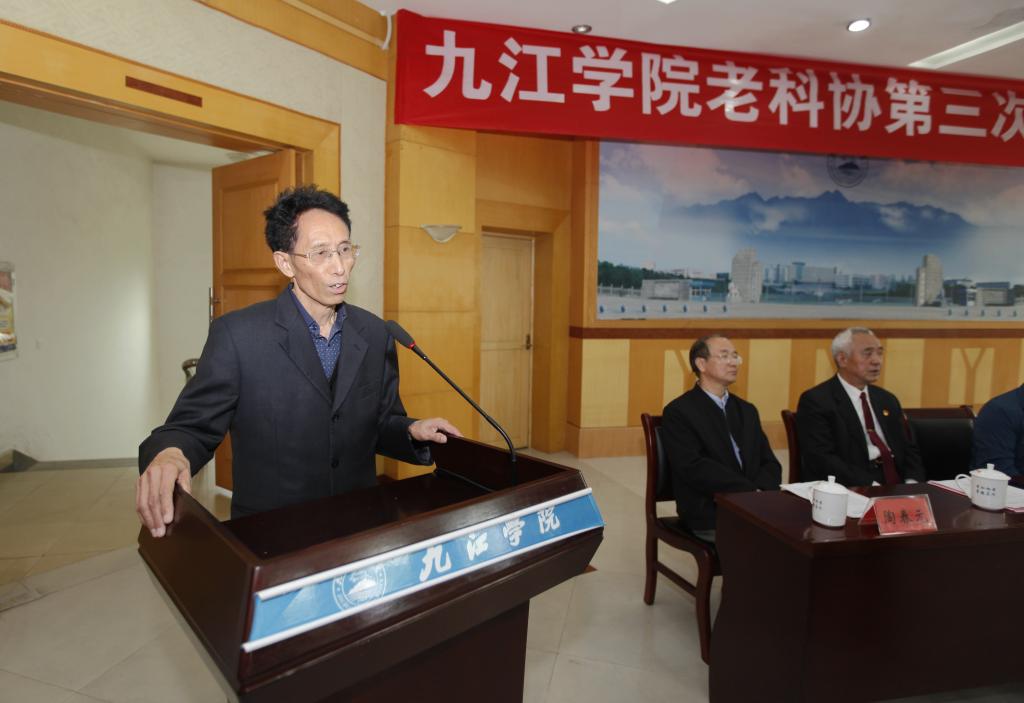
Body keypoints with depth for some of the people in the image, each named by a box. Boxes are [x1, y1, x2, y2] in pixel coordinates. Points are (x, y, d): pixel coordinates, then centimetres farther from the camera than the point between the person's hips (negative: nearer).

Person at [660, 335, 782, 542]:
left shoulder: (747, 410, 17)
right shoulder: (678, 412, -5)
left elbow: (770, 463, 11)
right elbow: (694, 468, -15)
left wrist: (761, 494, -10)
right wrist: (752, 492, -17)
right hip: (710, 517, -6)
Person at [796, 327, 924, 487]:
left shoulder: (887, 400, 16)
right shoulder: (816, 400, -7)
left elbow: (909, 449, 16)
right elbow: (822, 459, -16)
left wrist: (912, 483, -4)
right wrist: (871, 487, -23)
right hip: (849, 493, -5)